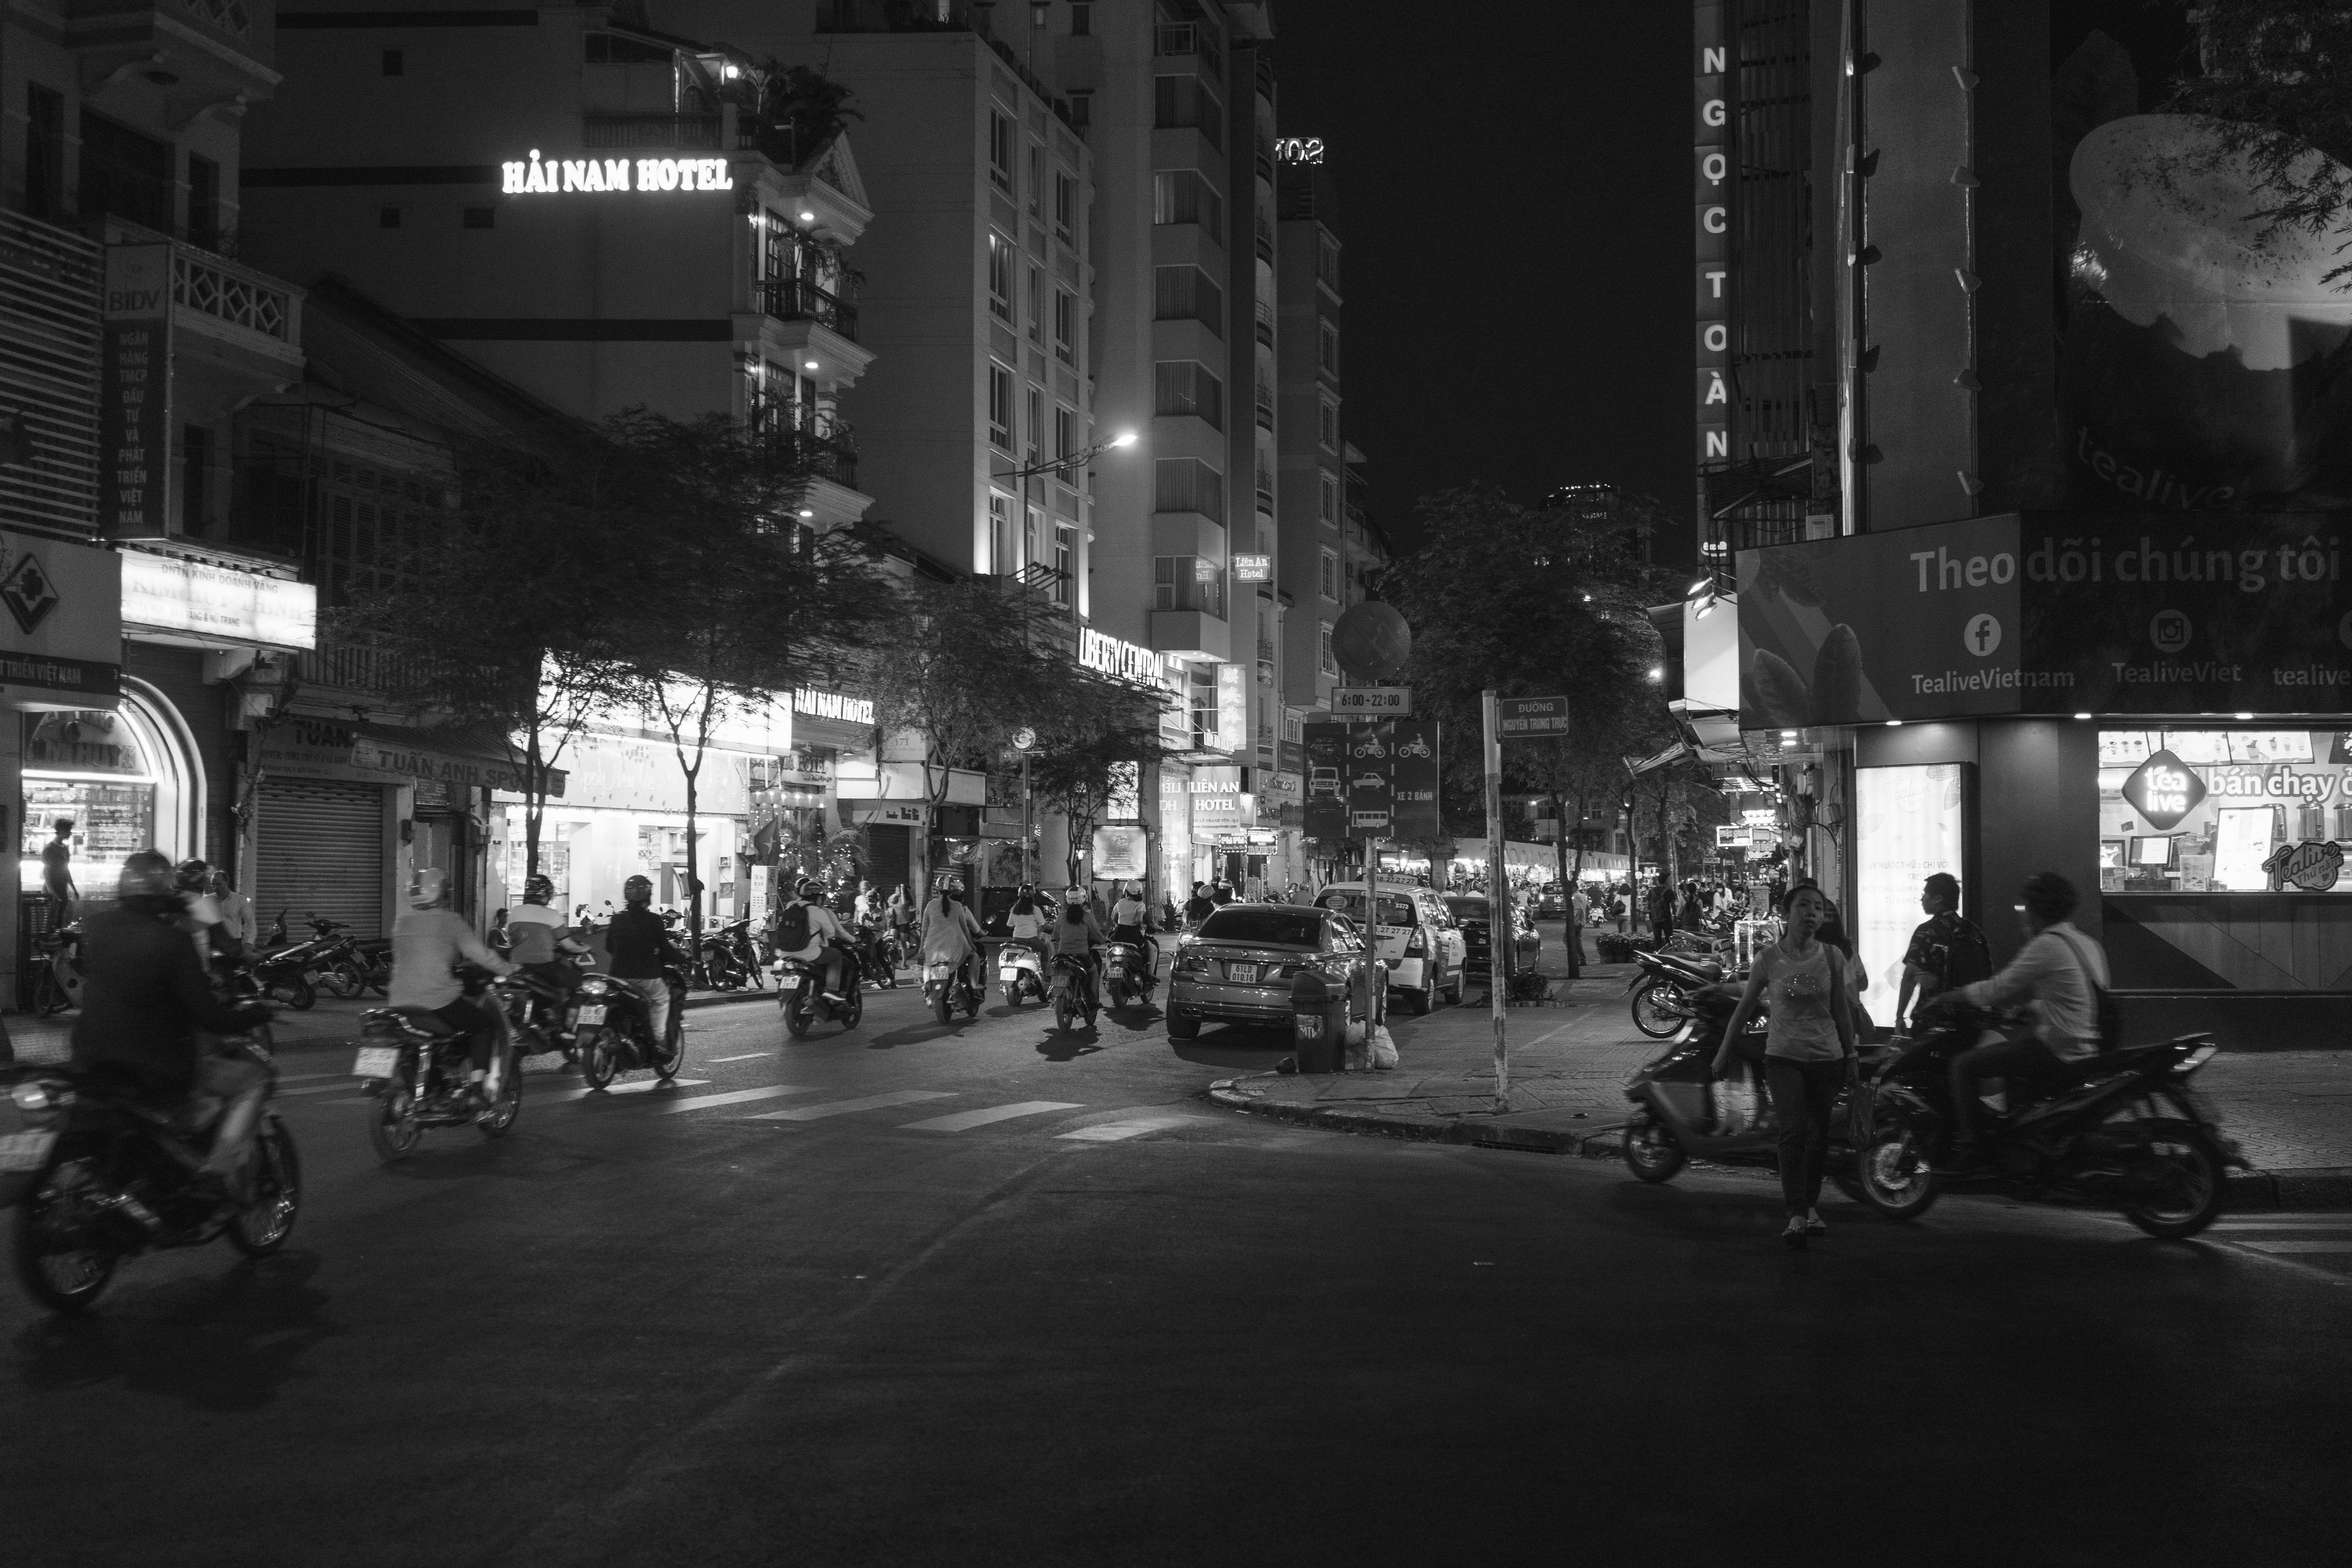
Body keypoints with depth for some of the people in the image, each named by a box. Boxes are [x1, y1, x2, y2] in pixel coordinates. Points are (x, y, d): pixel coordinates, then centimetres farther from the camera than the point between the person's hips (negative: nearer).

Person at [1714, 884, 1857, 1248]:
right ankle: (1797, 1215, -16)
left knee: (1818, 1135, 6)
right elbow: (1744, 1008, 8)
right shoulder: (1768, 959, -3)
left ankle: (1810, 1204, 24)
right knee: (1793, 1131, -16)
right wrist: (1724, 1052, 14)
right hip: (1783, 1057, -2)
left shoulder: (1832, 957, 0)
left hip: (1827, 1057, 2)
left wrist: (1851, 1056, 14)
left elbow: (1841, 1011, 10)